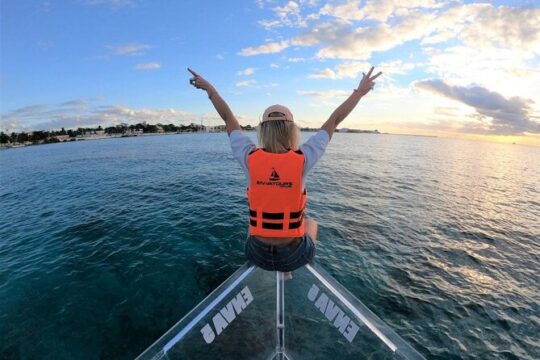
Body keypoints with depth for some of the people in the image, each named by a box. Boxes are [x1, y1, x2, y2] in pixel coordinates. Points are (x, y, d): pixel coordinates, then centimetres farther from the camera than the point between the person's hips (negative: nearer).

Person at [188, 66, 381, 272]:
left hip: (257, 254, 2)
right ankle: (288, 268, 40)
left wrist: (209, 88, 17)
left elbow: (228, 119, 2)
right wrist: (361, 91, 12)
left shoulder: (250, 158, -14)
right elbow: (334, 121, -3)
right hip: (294, 256, -1)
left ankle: (267, 266, 42)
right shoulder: (302, 159, -16)